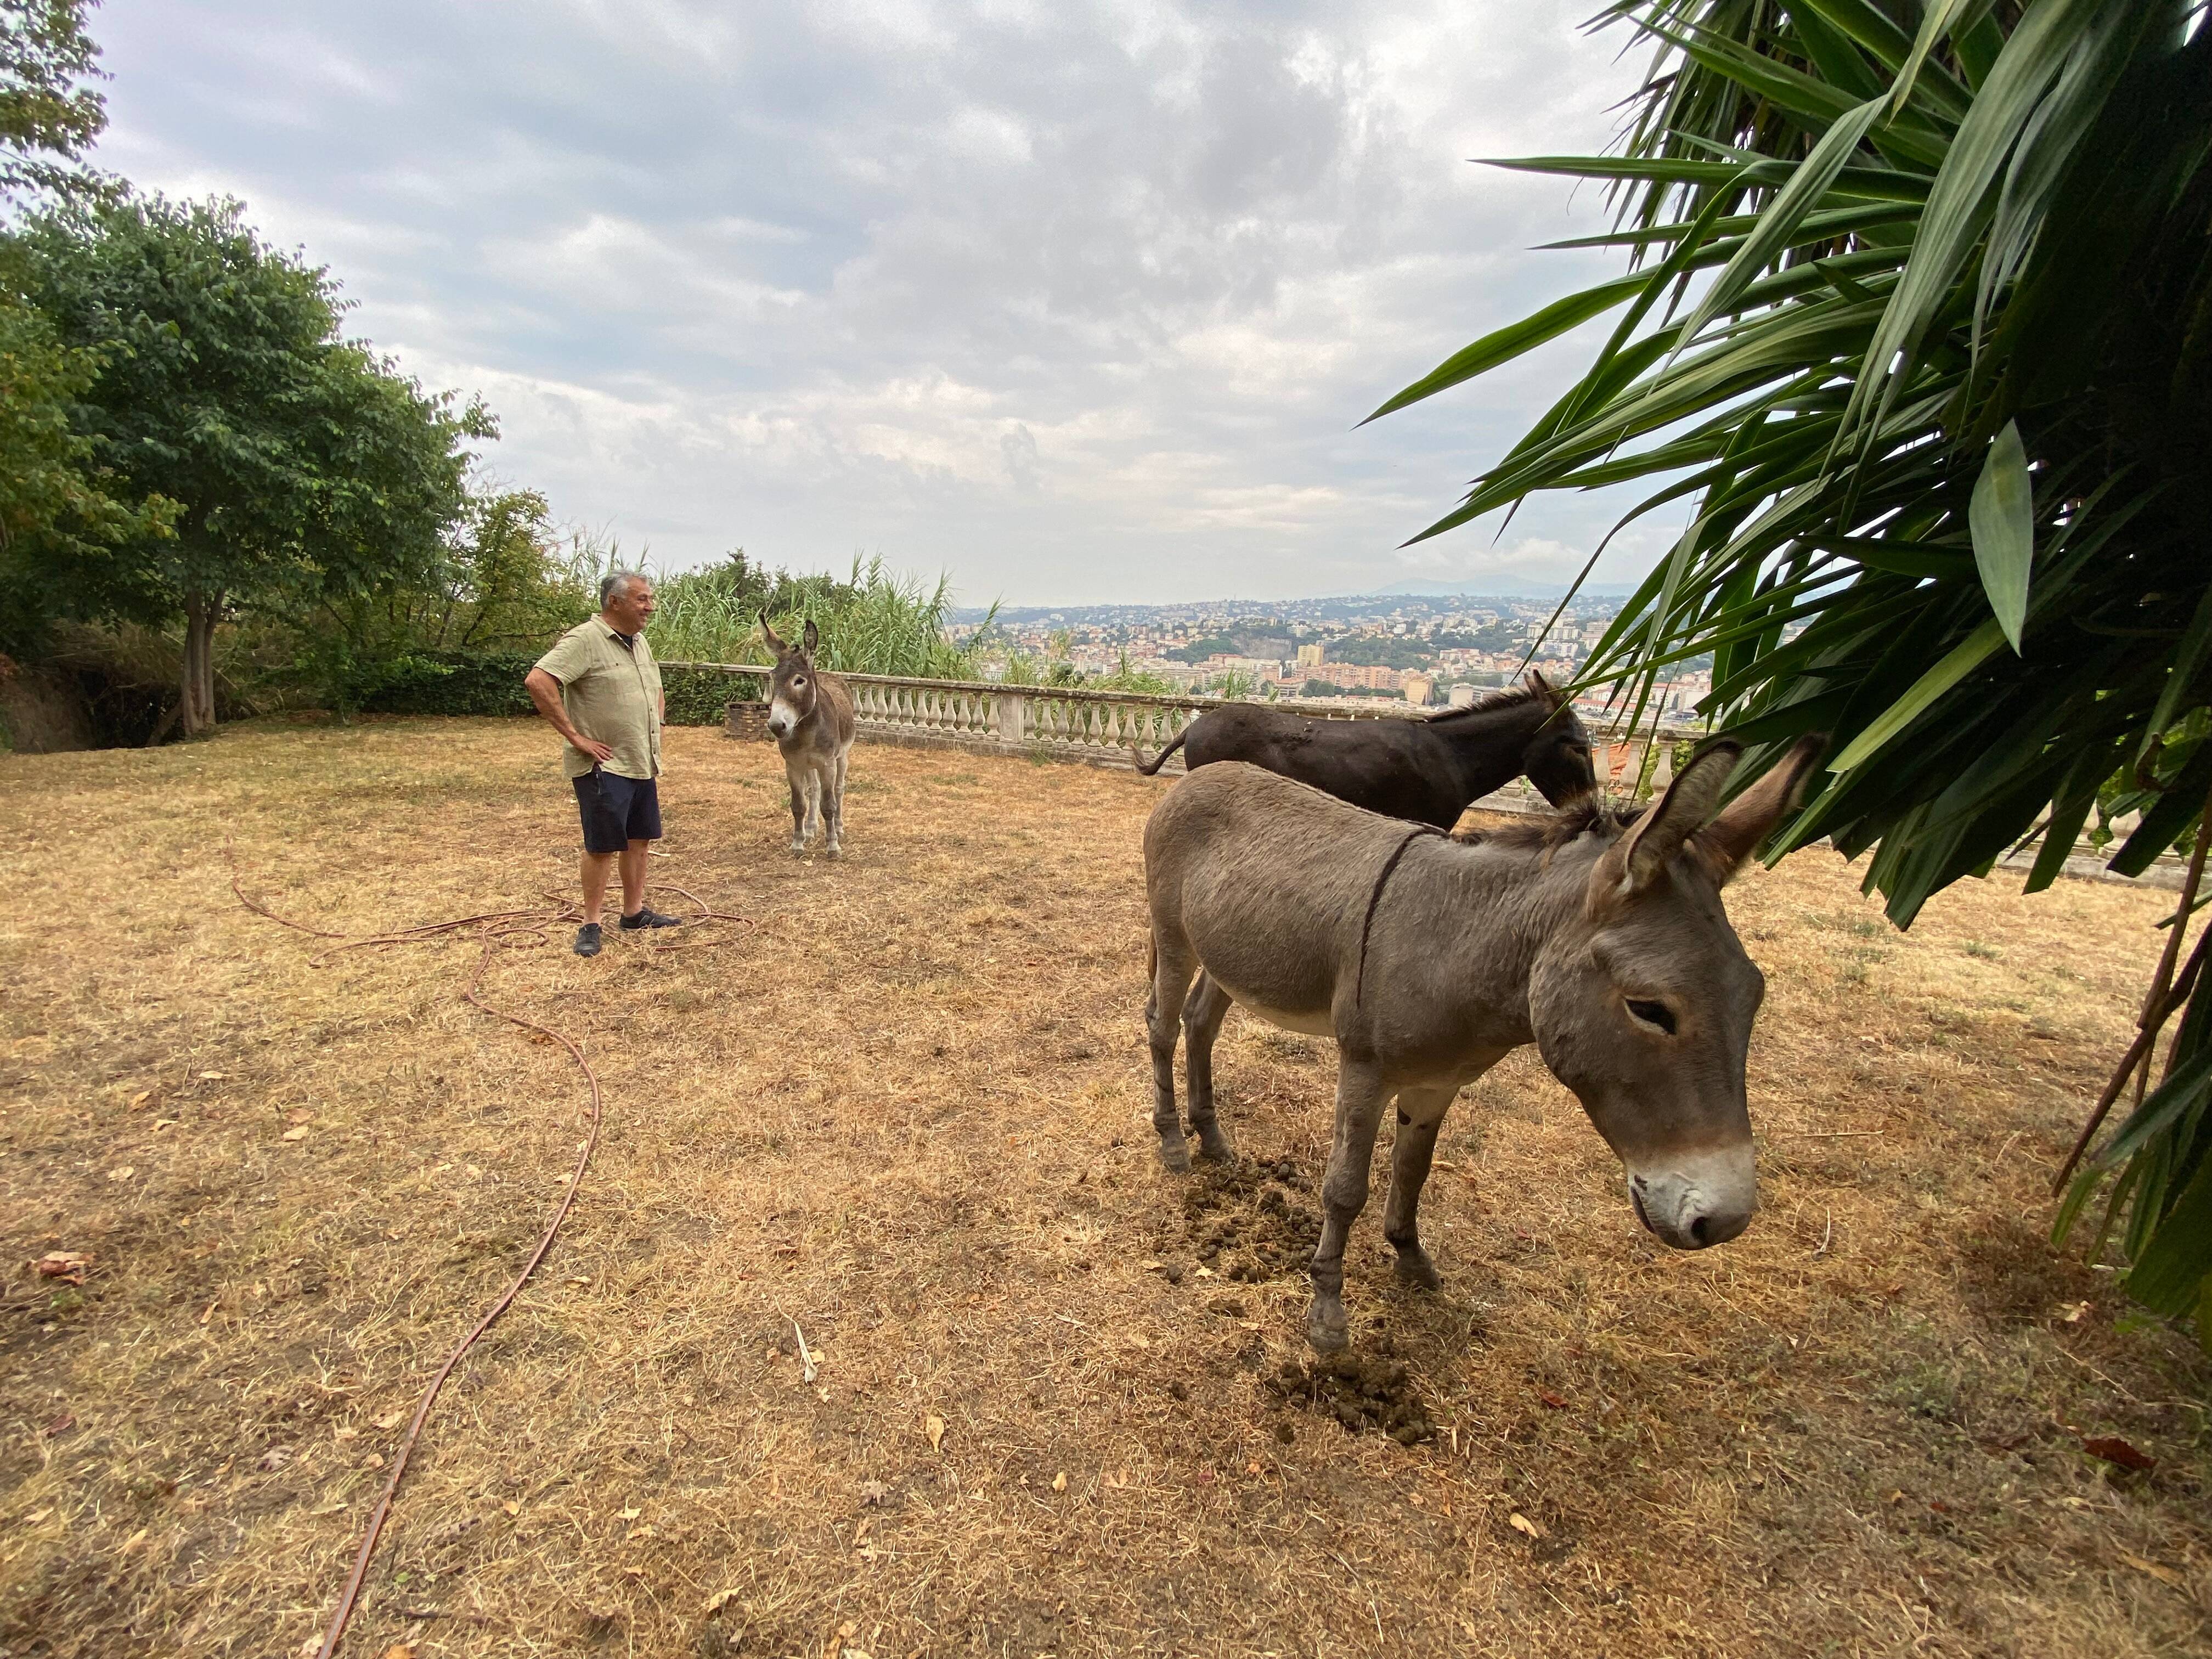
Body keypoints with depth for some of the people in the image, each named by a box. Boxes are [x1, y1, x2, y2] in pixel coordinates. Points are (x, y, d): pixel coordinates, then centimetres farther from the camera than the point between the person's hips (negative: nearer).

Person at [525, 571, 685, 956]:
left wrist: (654, 730, 17)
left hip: (642, 765, 8)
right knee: (603, 846, -1)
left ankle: (635, 912, 27)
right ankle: (591, 925, 10)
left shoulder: (640, 642, 13)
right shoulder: (585, 639, -15)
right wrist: (575, 736, -23)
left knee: (639, 839, 14)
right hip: (604, 766, -8)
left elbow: (657, 692, 30)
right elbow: (537, 681, -26)